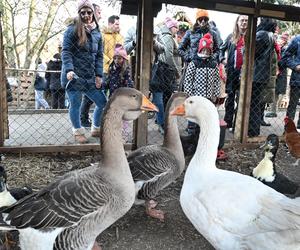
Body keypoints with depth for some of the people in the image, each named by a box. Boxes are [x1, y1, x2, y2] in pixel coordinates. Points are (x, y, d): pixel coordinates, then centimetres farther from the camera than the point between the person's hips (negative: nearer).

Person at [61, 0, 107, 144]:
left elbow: (99, 55, 11)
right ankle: (78, 132, 23)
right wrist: (69, 70, -23)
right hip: (74, 76, -5)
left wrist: (99, 75, 1)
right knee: (75, 105, 2)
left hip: (90, 78, 5)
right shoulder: (72, 30, -4)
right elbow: (66, 51, -9)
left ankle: (96, 129, 27)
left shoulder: (97, 33, 12)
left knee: (103, 102, 7)